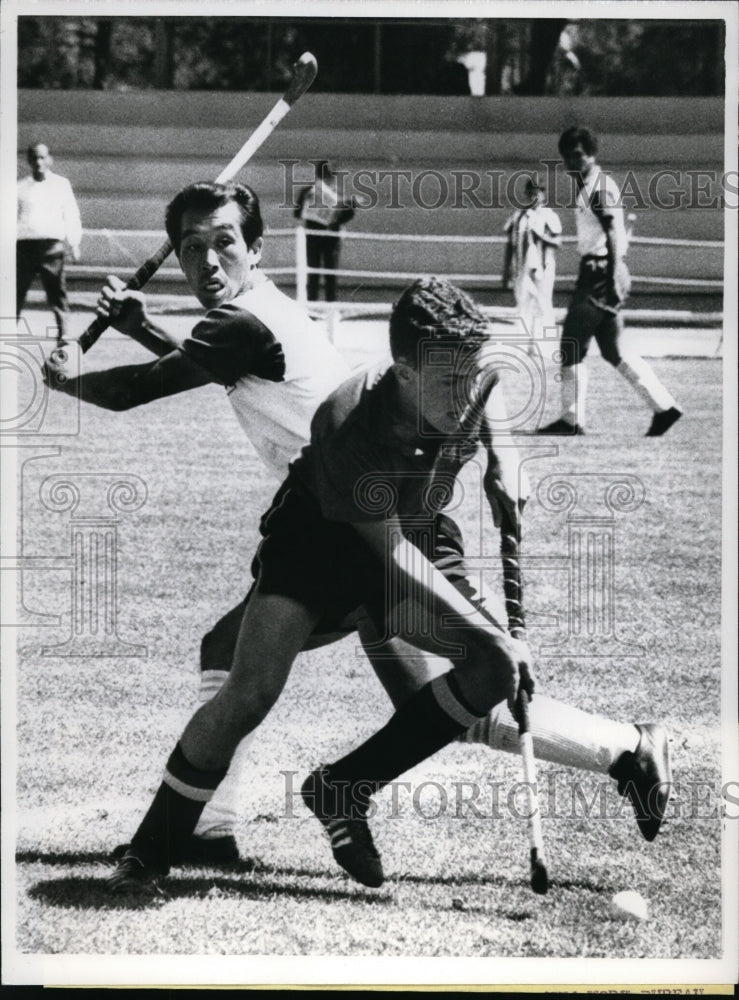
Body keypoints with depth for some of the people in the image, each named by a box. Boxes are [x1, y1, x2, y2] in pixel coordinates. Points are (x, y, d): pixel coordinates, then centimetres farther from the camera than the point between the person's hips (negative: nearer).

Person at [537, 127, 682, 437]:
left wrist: (613, 276, -25)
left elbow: (613, 234, -19)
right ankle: (663, 406, 10)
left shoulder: (600, 187, -11)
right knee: (613, 349, 11)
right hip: (593, 270, 10)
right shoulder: (587, 188, 18)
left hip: (601, 273, -10)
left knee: (572, 344, -5)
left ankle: (571, 419, -1)